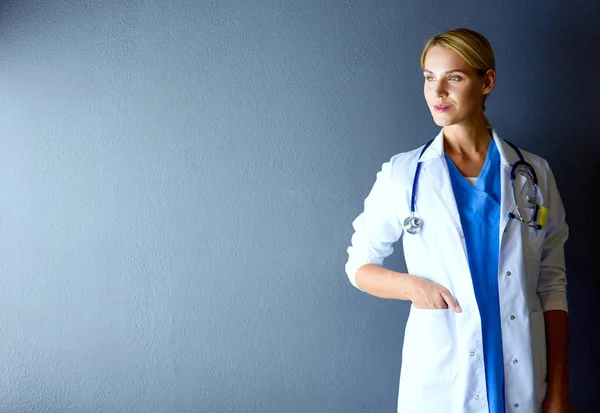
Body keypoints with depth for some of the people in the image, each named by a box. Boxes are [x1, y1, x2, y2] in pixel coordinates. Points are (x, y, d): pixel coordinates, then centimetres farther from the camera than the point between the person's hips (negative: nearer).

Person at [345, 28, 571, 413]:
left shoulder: (533, 175, 0)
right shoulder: (402, 175, -3)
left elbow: (552, 285, 2)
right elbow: (359, 266, 4)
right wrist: (411, 285, -16)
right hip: (438, 380, -1)